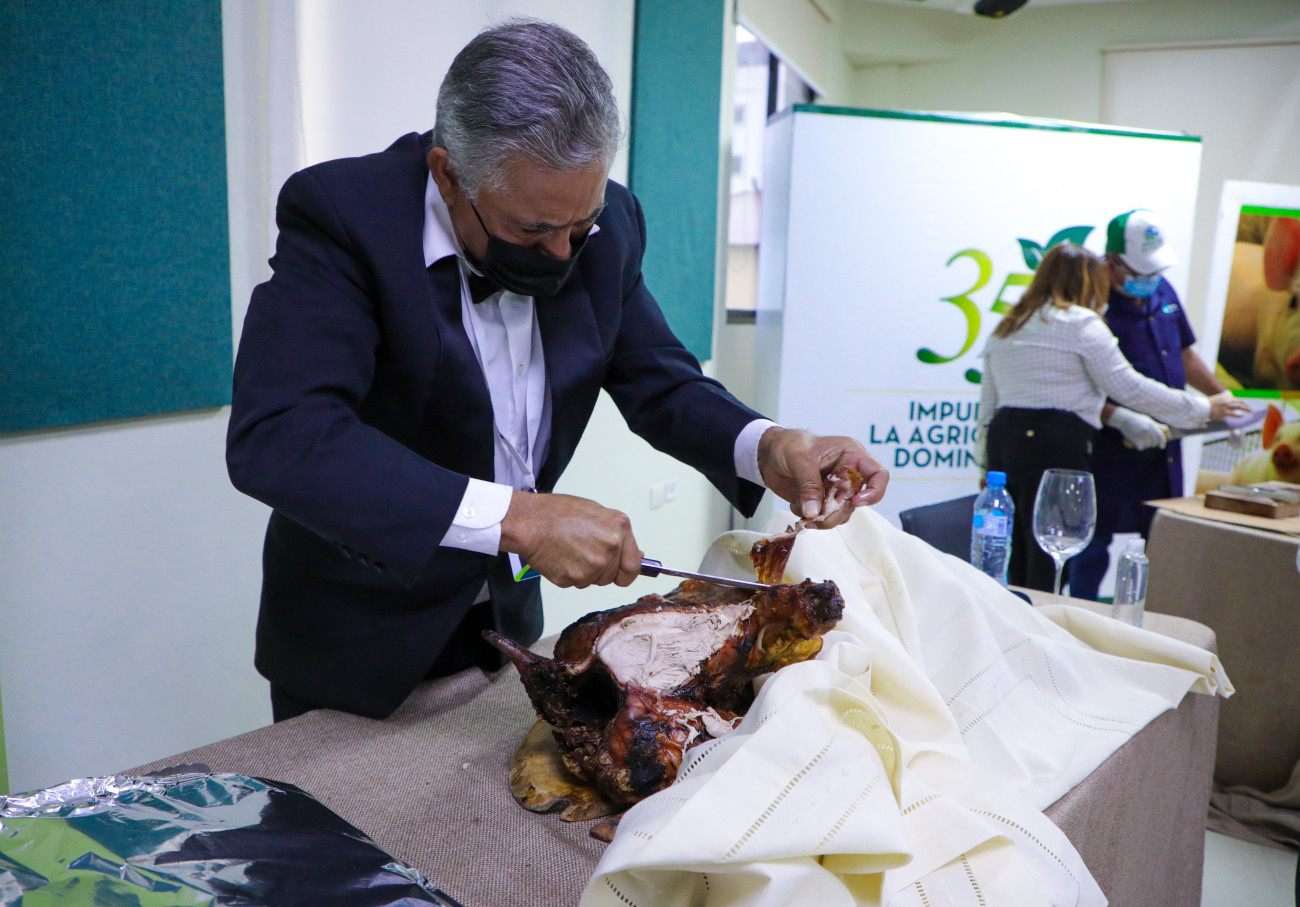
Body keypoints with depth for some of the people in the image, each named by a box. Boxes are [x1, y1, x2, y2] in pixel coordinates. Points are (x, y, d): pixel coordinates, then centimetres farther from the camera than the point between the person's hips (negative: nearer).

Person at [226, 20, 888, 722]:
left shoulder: (607, 224, -9)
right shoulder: (340, 216, -26)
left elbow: (659, 381, 1)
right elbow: (275, 437, -38)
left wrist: (765, 447, -20)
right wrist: (515, 517, -44)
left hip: (506, 616, 5)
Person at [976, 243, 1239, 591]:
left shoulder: (1006, 327, 20)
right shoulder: (1081, 323, 0)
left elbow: (987, 405, 19)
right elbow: (1129, 388, -2)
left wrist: (987, 465, 23)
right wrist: (1202, 409, 7)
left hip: (1003, 437, 7)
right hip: (1054, 446, -7)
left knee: (1011, 561, 9)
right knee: (1049, 564, -4)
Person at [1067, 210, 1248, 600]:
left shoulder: (1163, 292, 9)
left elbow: (1184, 353, 23)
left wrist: (1223, 397, 17)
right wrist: (1120, 419, -31)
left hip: (1164, 449, 8)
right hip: (1111, 451, -8)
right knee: (1092, 543, 1)